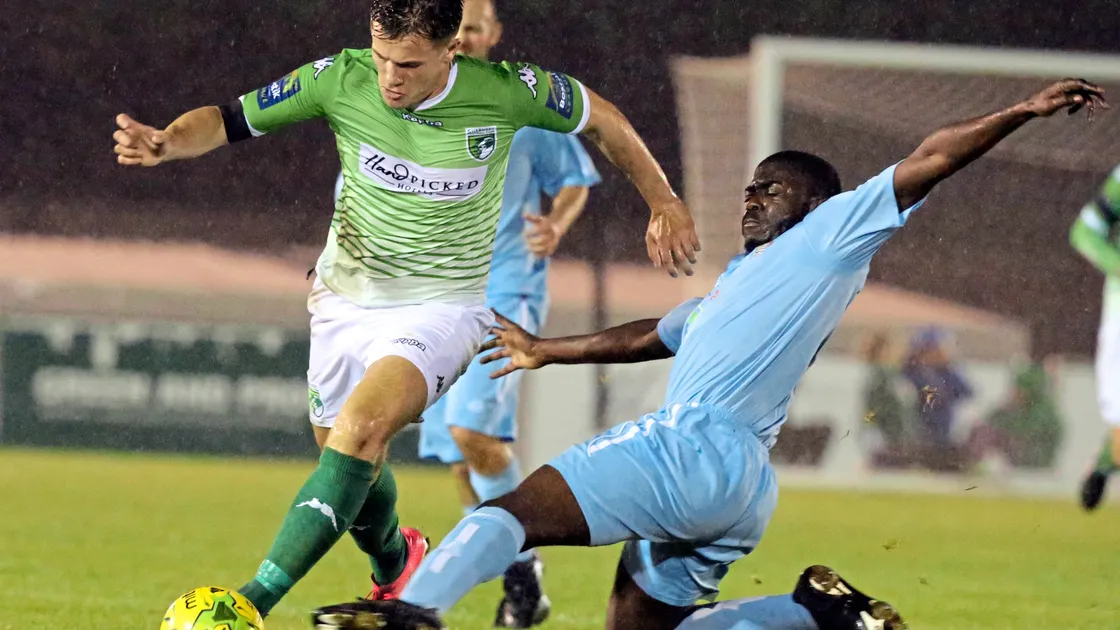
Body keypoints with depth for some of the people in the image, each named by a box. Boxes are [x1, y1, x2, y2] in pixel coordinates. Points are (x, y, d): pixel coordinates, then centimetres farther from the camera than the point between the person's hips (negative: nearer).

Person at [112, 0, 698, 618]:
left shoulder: (503, 92, -17)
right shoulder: (341, 80, -15)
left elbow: (599, 117, 2)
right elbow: (228, 119, -10)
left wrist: (663, 203, 7)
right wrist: (168, 142, -31)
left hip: (444, 305, -4)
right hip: (346, 298, 4)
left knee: (359, 430, -27)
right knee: (347, 459, 12)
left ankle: (253, 601, -32)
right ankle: (394, 566, 48)